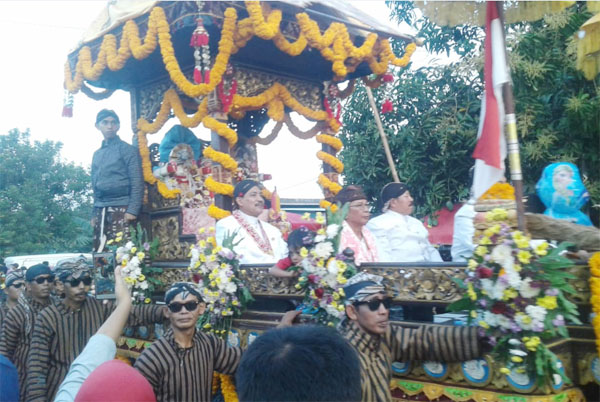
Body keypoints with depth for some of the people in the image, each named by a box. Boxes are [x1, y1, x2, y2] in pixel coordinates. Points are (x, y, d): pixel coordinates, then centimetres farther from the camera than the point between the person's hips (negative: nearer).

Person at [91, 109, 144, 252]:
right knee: (99, 252, 0)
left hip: (121, 208, -6)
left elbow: (137, 182, -6)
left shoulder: (127, 150, 2)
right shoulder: (97, 154, 20)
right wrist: (94, 214, 17)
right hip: (101, 211, 6)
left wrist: (133, 210, -15)